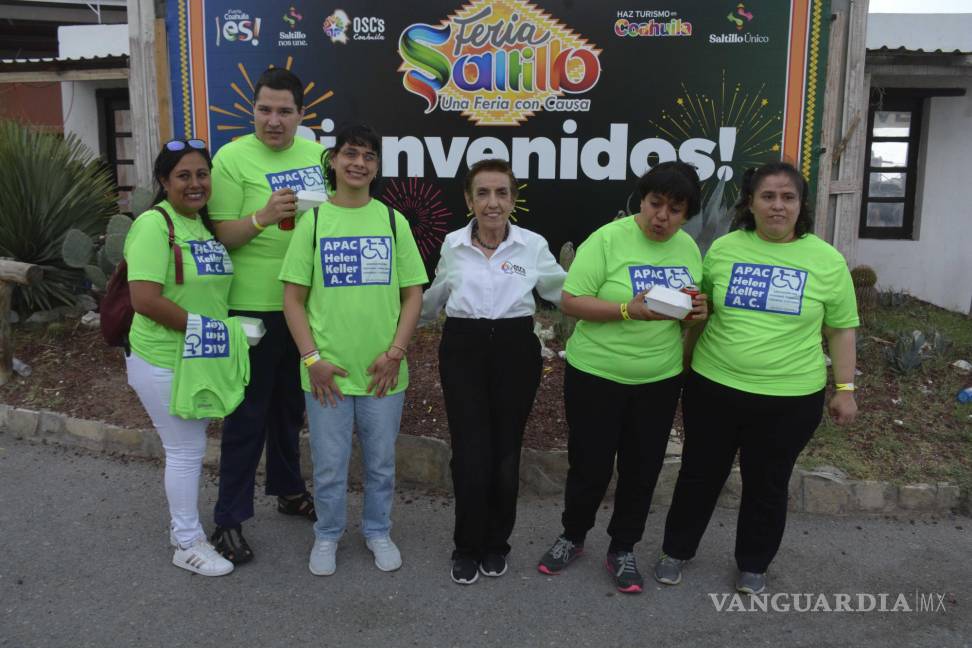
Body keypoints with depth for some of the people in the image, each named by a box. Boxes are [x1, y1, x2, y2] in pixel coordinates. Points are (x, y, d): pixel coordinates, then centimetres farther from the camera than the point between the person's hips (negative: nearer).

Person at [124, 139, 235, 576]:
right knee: (186, 449, 3)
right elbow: (145, 299, -26)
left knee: (190, 446, 19)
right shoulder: (154, 225, -18)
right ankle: (188, 544, 20)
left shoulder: (205, 224, 8)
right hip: (165, 363, -8)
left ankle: (182, 525, 37)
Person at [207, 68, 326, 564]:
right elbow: (223, 236, -13)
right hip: (253, 307, -5)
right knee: (248, 415, 2)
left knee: (291, 405, 20)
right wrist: (263, 216, -28)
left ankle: (288, 489, 39)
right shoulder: (232, 158, -11)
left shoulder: (316, 154, 6)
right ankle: (229, 518, 16)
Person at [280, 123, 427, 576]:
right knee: (329, 465, 11)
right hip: (327, 368, -1)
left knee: (381, 461, 15)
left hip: (382, 369, 1)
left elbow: (413, 294, 3)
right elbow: (293, 298, -1)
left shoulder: (393, 221, 2)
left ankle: (378, 531, 37)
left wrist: (395, 352, -7)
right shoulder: (313, 220, -1)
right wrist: (311, 358, -9)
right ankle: (327, 536, 34)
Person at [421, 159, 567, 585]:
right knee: (470, 455, -4)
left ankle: (496, 544, 28)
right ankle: (467, 547, 18)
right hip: (463, 351, 0)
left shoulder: (534, 246, -2)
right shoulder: (452, 245, 3)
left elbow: (566, 293, 7)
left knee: (505, 453, 6)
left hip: (515, 352, 0)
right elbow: (432, 299, 19)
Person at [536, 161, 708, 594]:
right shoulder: (608, 239, -13)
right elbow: (570, 302, -16)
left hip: (660, 379, 4)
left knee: (642, 469, 12)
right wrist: (629, 309, -29)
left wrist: (698, 311, -9)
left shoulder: (689, 248, 3)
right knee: (590, 465, 7)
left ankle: (622, 550, 32)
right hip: (596, 374, -4)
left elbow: (694, 304, 15)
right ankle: (572, 537, 34)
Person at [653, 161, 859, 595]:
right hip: (713, 387, 1)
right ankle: (676, 550, 34)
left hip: (789, 398, -1)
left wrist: (845, 388, 0)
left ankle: (753, 565, 35)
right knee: (700, 474, 14)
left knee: (767, 485, 14)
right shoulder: (723, 248, -1)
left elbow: (841, 330, 3)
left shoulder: (827, 260, -4)